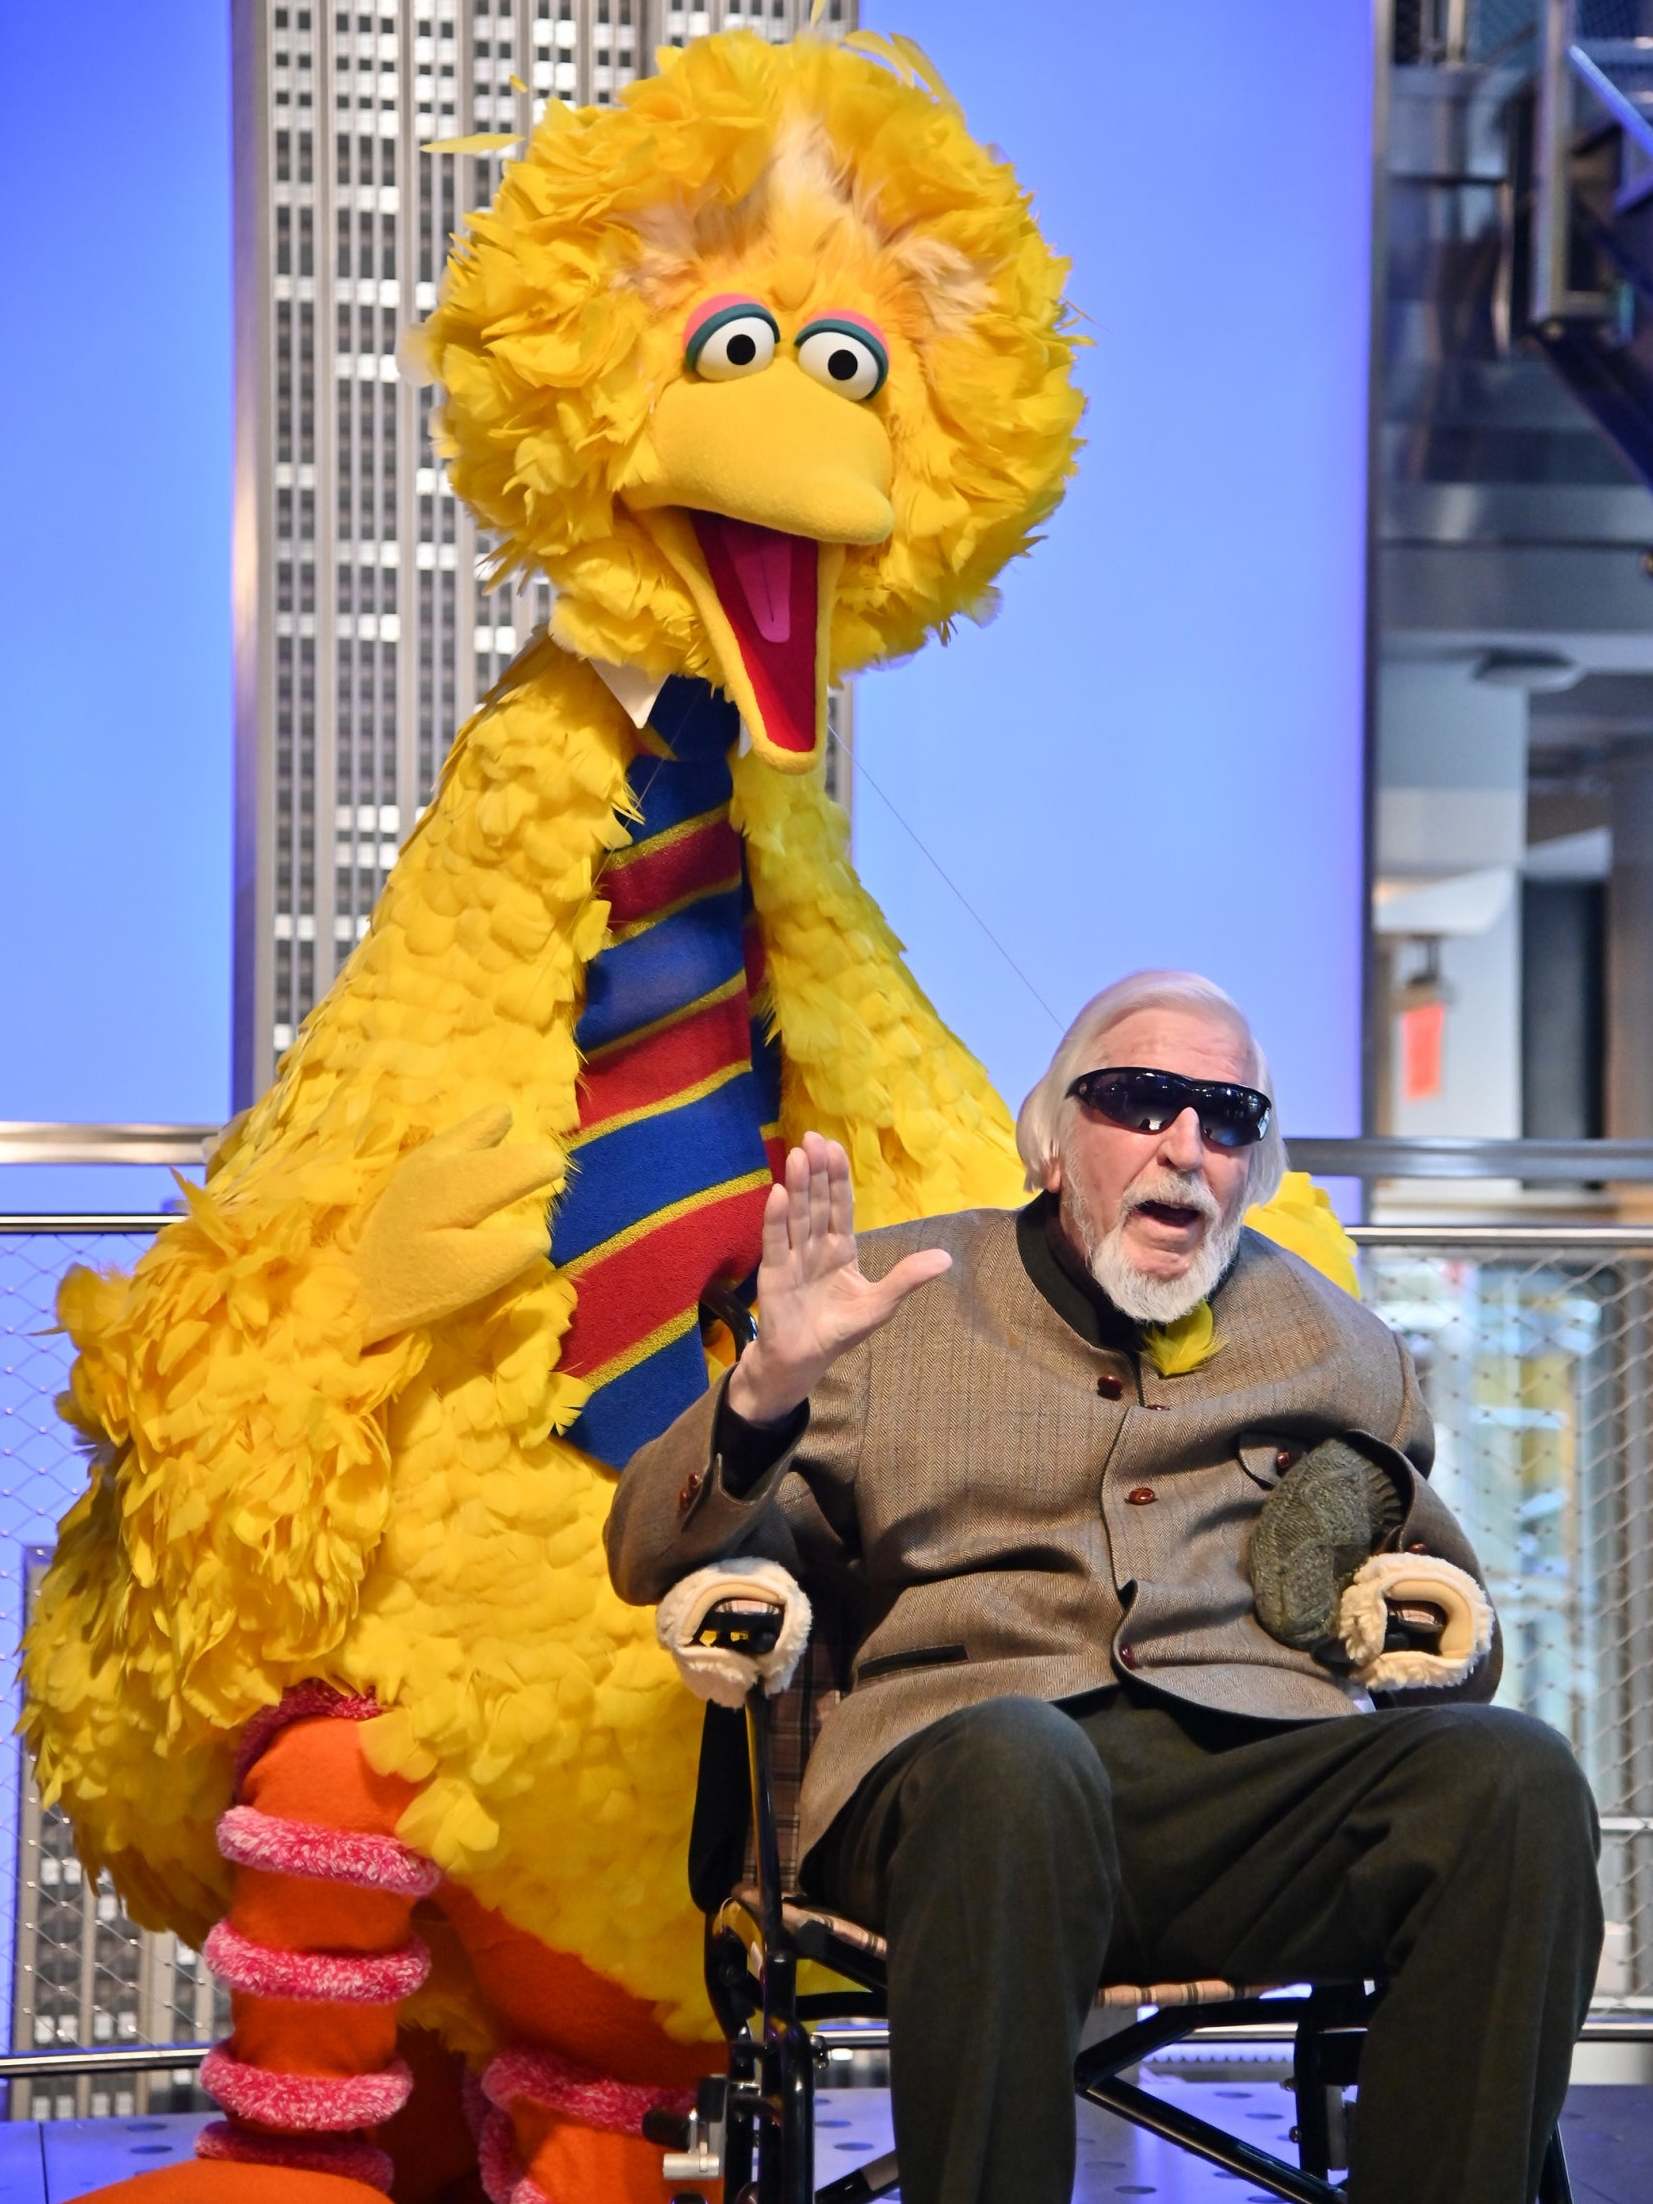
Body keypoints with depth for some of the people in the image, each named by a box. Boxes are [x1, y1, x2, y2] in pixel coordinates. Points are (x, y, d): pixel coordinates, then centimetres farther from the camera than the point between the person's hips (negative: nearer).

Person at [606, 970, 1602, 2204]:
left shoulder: (1329, 1339, 25)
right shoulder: (901, 1299, 17)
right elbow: (655, 1564, 10)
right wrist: (767, 1391, -9)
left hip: (1258, 1771, 3)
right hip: (967, 1764, -2)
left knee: (1513, 1773, -29)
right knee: (1018, 1755, -40)